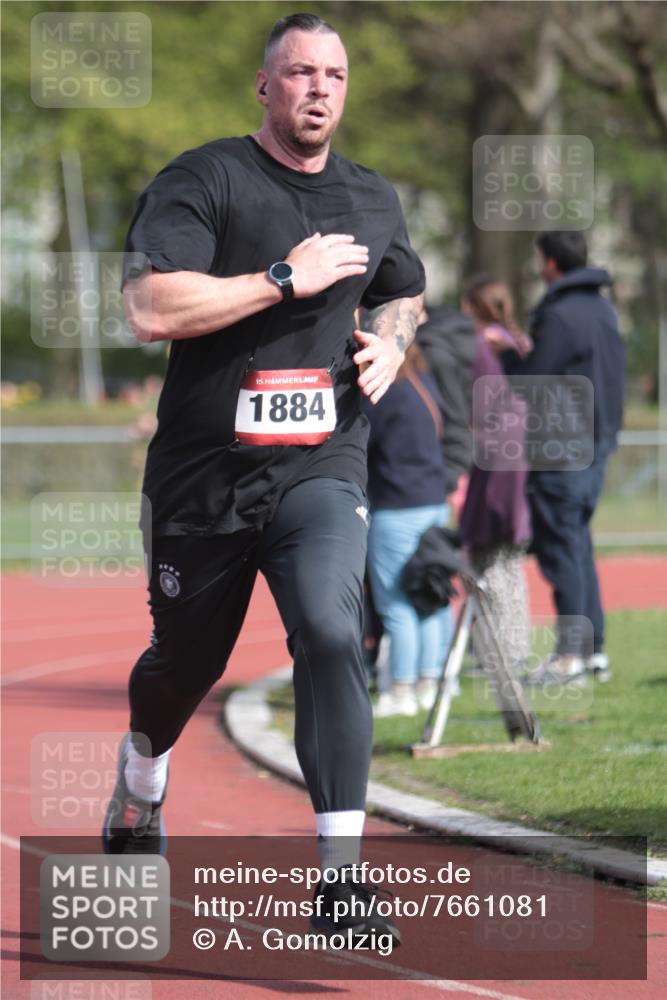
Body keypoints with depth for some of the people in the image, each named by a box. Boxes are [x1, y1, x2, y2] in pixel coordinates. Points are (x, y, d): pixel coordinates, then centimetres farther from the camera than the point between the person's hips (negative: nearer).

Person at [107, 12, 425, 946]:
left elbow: (404, 293, 30)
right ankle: (143, 768, 52)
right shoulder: (202, 181, -9)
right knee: (187, 658, 14)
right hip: (203, 475, -2)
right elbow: (150, 309, -23)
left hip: (321, 468, 2)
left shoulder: (374, 199, 9)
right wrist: (288, 279, -21)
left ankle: (339, 877, -23)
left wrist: (388, 347, 7)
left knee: (331, 631, -22)